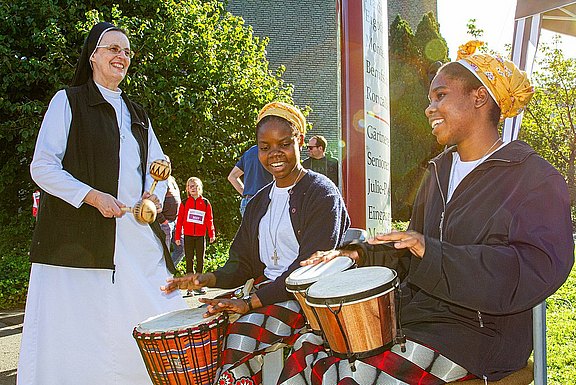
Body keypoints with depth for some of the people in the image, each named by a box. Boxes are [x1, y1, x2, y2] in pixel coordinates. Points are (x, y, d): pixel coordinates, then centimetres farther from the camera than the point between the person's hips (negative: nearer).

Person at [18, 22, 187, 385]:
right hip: (80, 235, -5)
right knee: (75, 333, -3)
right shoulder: (68, 101, 5)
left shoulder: (138, 114, 20)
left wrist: (154, 197, 2)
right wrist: (92, 196, -15)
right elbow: (42, 167, -3)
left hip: (138, 236, 5)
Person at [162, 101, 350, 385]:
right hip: (270, 294, 6)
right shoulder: (260, 202, 15)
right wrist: (208, 280, -7)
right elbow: (243, 263, 14)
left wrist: (252, 302, -23)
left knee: (243, 333, -28)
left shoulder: (322, 193, -7)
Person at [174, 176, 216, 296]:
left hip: (201, 236, 0)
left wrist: (212, 234, -1)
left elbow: (209, 219, 7)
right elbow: (180, 220, 5)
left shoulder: (205, 203, 6)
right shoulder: (184, 203, 6)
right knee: (189, 260, 2)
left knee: (200, 260, 5)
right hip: (188, 236, 0)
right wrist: (177, 236, 0)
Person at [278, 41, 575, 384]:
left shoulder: (537, 179, -8)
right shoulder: (439, 172, 16)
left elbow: (538, 269, -21)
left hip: (478, 329, -6)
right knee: (310, 345, -8)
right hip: (409, 314, 7)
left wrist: (432, 252, -27)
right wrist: (359, 254, 3)